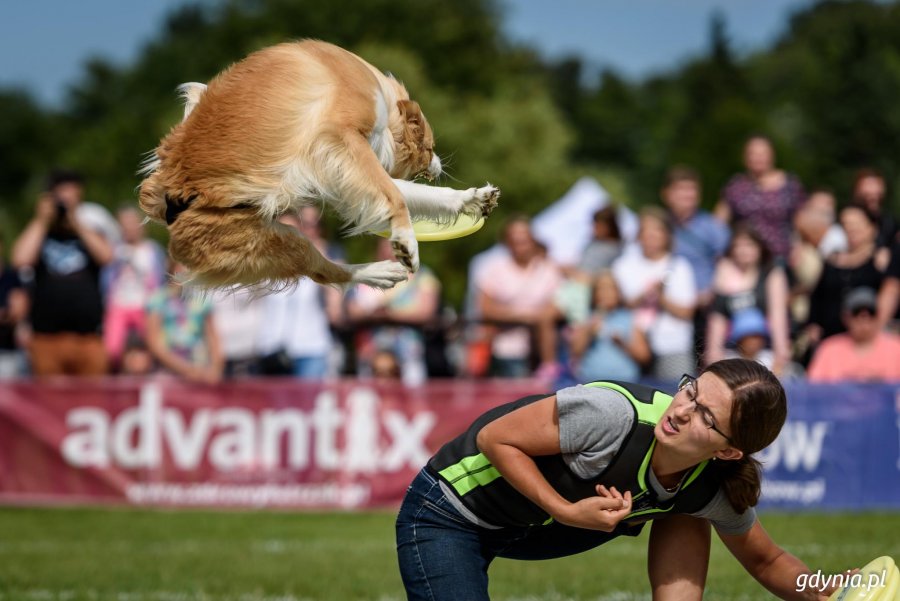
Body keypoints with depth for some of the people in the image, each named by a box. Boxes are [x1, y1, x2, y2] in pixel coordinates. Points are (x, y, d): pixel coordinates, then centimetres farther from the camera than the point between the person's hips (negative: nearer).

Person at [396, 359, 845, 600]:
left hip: (531, 531, 6)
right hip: (448, 511, -6)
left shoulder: (716, 491, -16)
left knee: (686, 522, -7)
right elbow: (494, 439, -25)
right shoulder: (615, 415, -35)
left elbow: (766, 562, 3)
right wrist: (567, 512, -31)